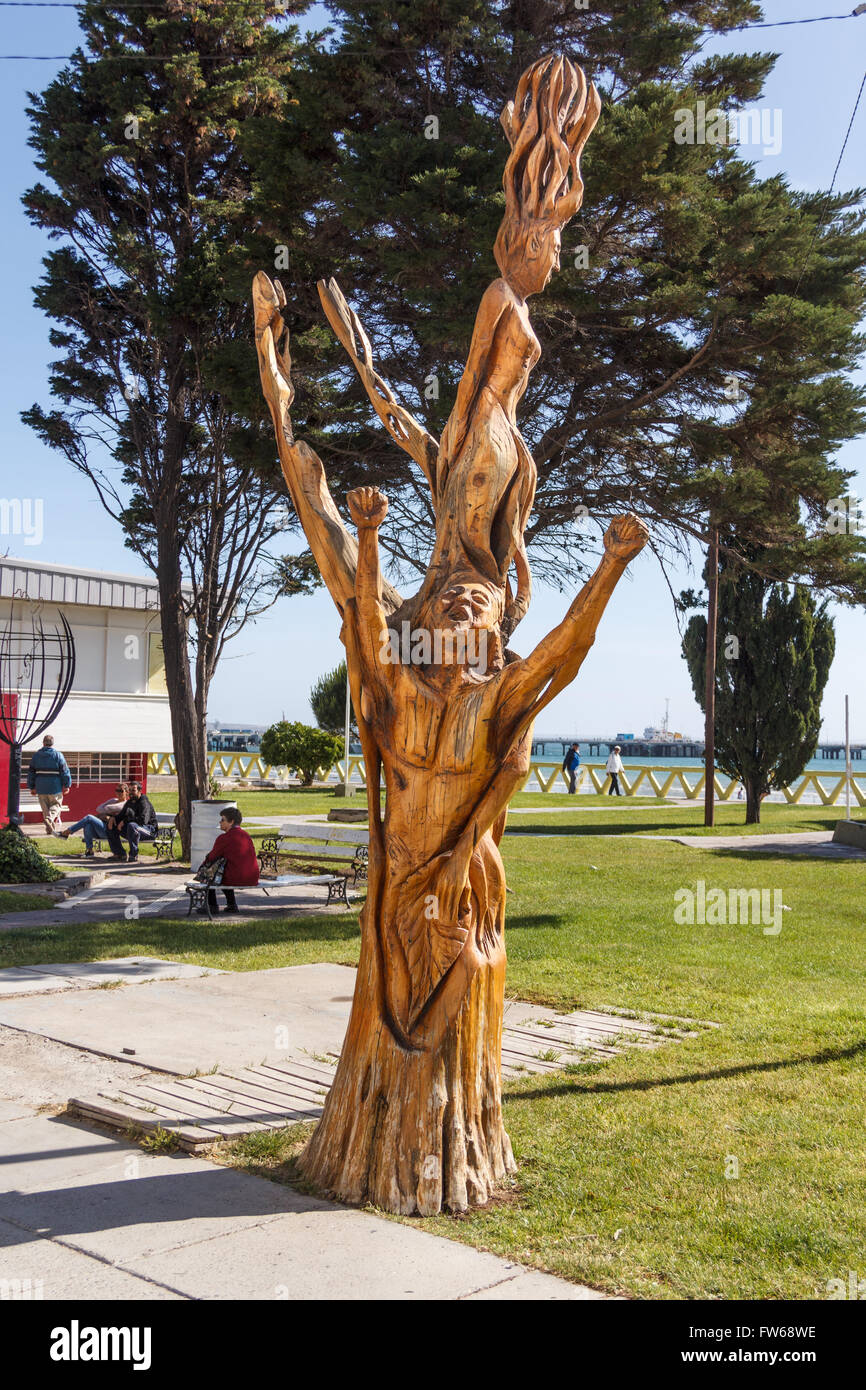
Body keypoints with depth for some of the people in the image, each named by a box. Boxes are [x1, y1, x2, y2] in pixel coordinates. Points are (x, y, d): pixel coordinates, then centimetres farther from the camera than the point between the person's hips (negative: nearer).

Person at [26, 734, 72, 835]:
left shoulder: (36, 755, 6)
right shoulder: (58, 754, -5)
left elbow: (31, 772, 9)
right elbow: (65, 771, -6)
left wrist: (32, 787, 16)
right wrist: (67, 785, 2)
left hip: (41, 787, 3)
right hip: (55, 787, -3)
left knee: (45, 808, 12)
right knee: (55, 806, 7)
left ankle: (49, 829, 11)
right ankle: (49, 819, -21)